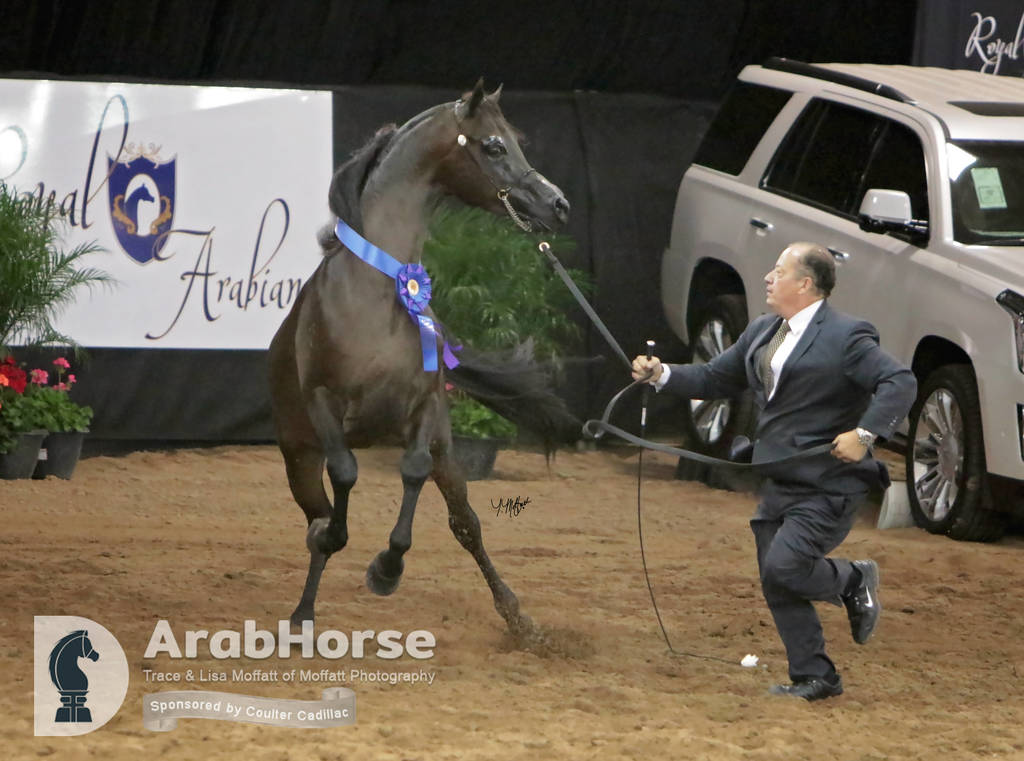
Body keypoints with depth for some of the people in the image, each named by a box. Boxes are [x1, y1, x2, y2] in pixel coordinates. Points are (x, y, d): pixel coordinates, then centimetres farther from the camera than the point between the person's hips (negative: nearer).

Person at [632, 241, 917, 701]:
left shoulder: (845, 337, -12)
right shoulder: (762, 334, 14)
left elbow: (900, 383, -19)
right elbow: (715, 379, 24)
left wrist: (865, 433, -29)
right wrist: (662, 375, 9)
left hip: (827, 486, -8)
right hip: (778, 484, 8)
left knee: (784, 567, -20)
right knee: (777, 586, 7)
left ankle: (854, 581, 9)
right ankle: (814, 678, 19)